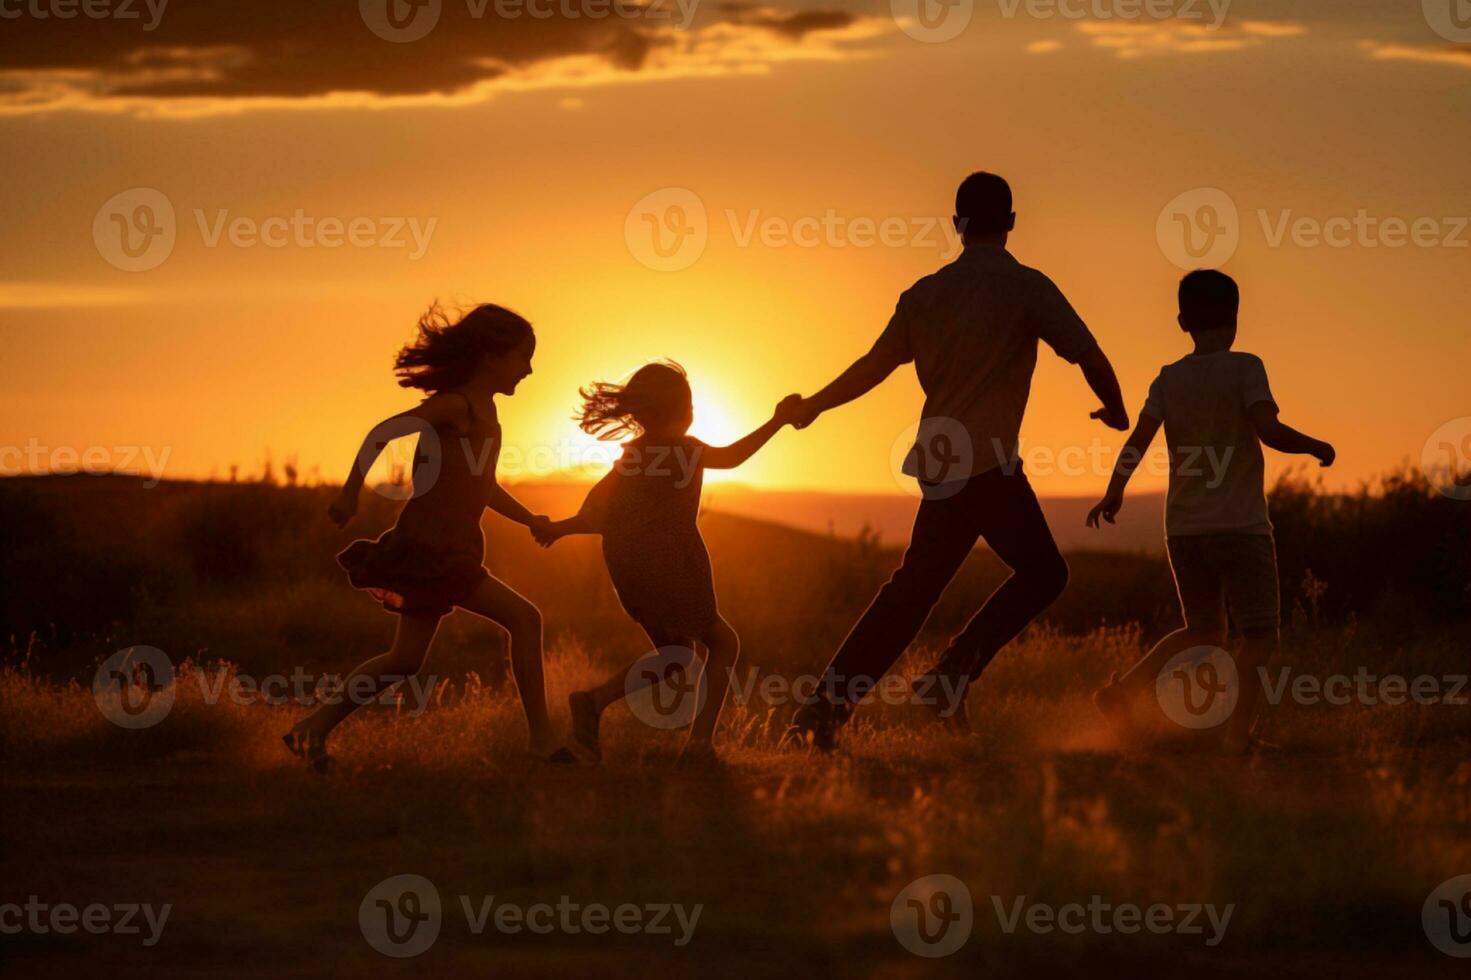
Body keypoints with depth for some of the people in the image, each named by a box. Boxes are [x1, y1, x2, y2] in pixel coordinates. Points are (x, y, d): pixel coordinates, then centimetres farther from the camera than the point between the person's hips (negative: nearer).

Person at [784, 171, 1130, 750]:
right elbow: (1088, 355, -8)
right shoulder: (1025, 287, -6)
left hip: (939, 460, 6)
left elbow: (874, 365, 19)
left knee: (914, 587, 13)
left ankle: (830, 704, 9)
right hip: (988, 463, -6)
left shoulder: (925, 293, 11)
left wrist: (813, 407, 34)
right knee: (1042, 572, 4)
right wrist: (1115, 409, 11)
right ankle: (950, 677, -7)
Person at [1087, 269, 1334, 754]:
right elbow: (1267, 429, -16)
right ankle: (1237, 733, -15)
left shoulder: (1168, 379, 7)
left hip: (1182, 530, 5)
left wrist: (1114, 493, 12)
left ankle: (1124, 691, 5)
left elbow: (1138, 441, 0)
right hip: (1240, 527, -5)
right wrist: (1314, 446, 0)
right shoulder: (1244, 368, -5)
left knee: (1204, 631, 20)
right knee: (1259, 636, 0)